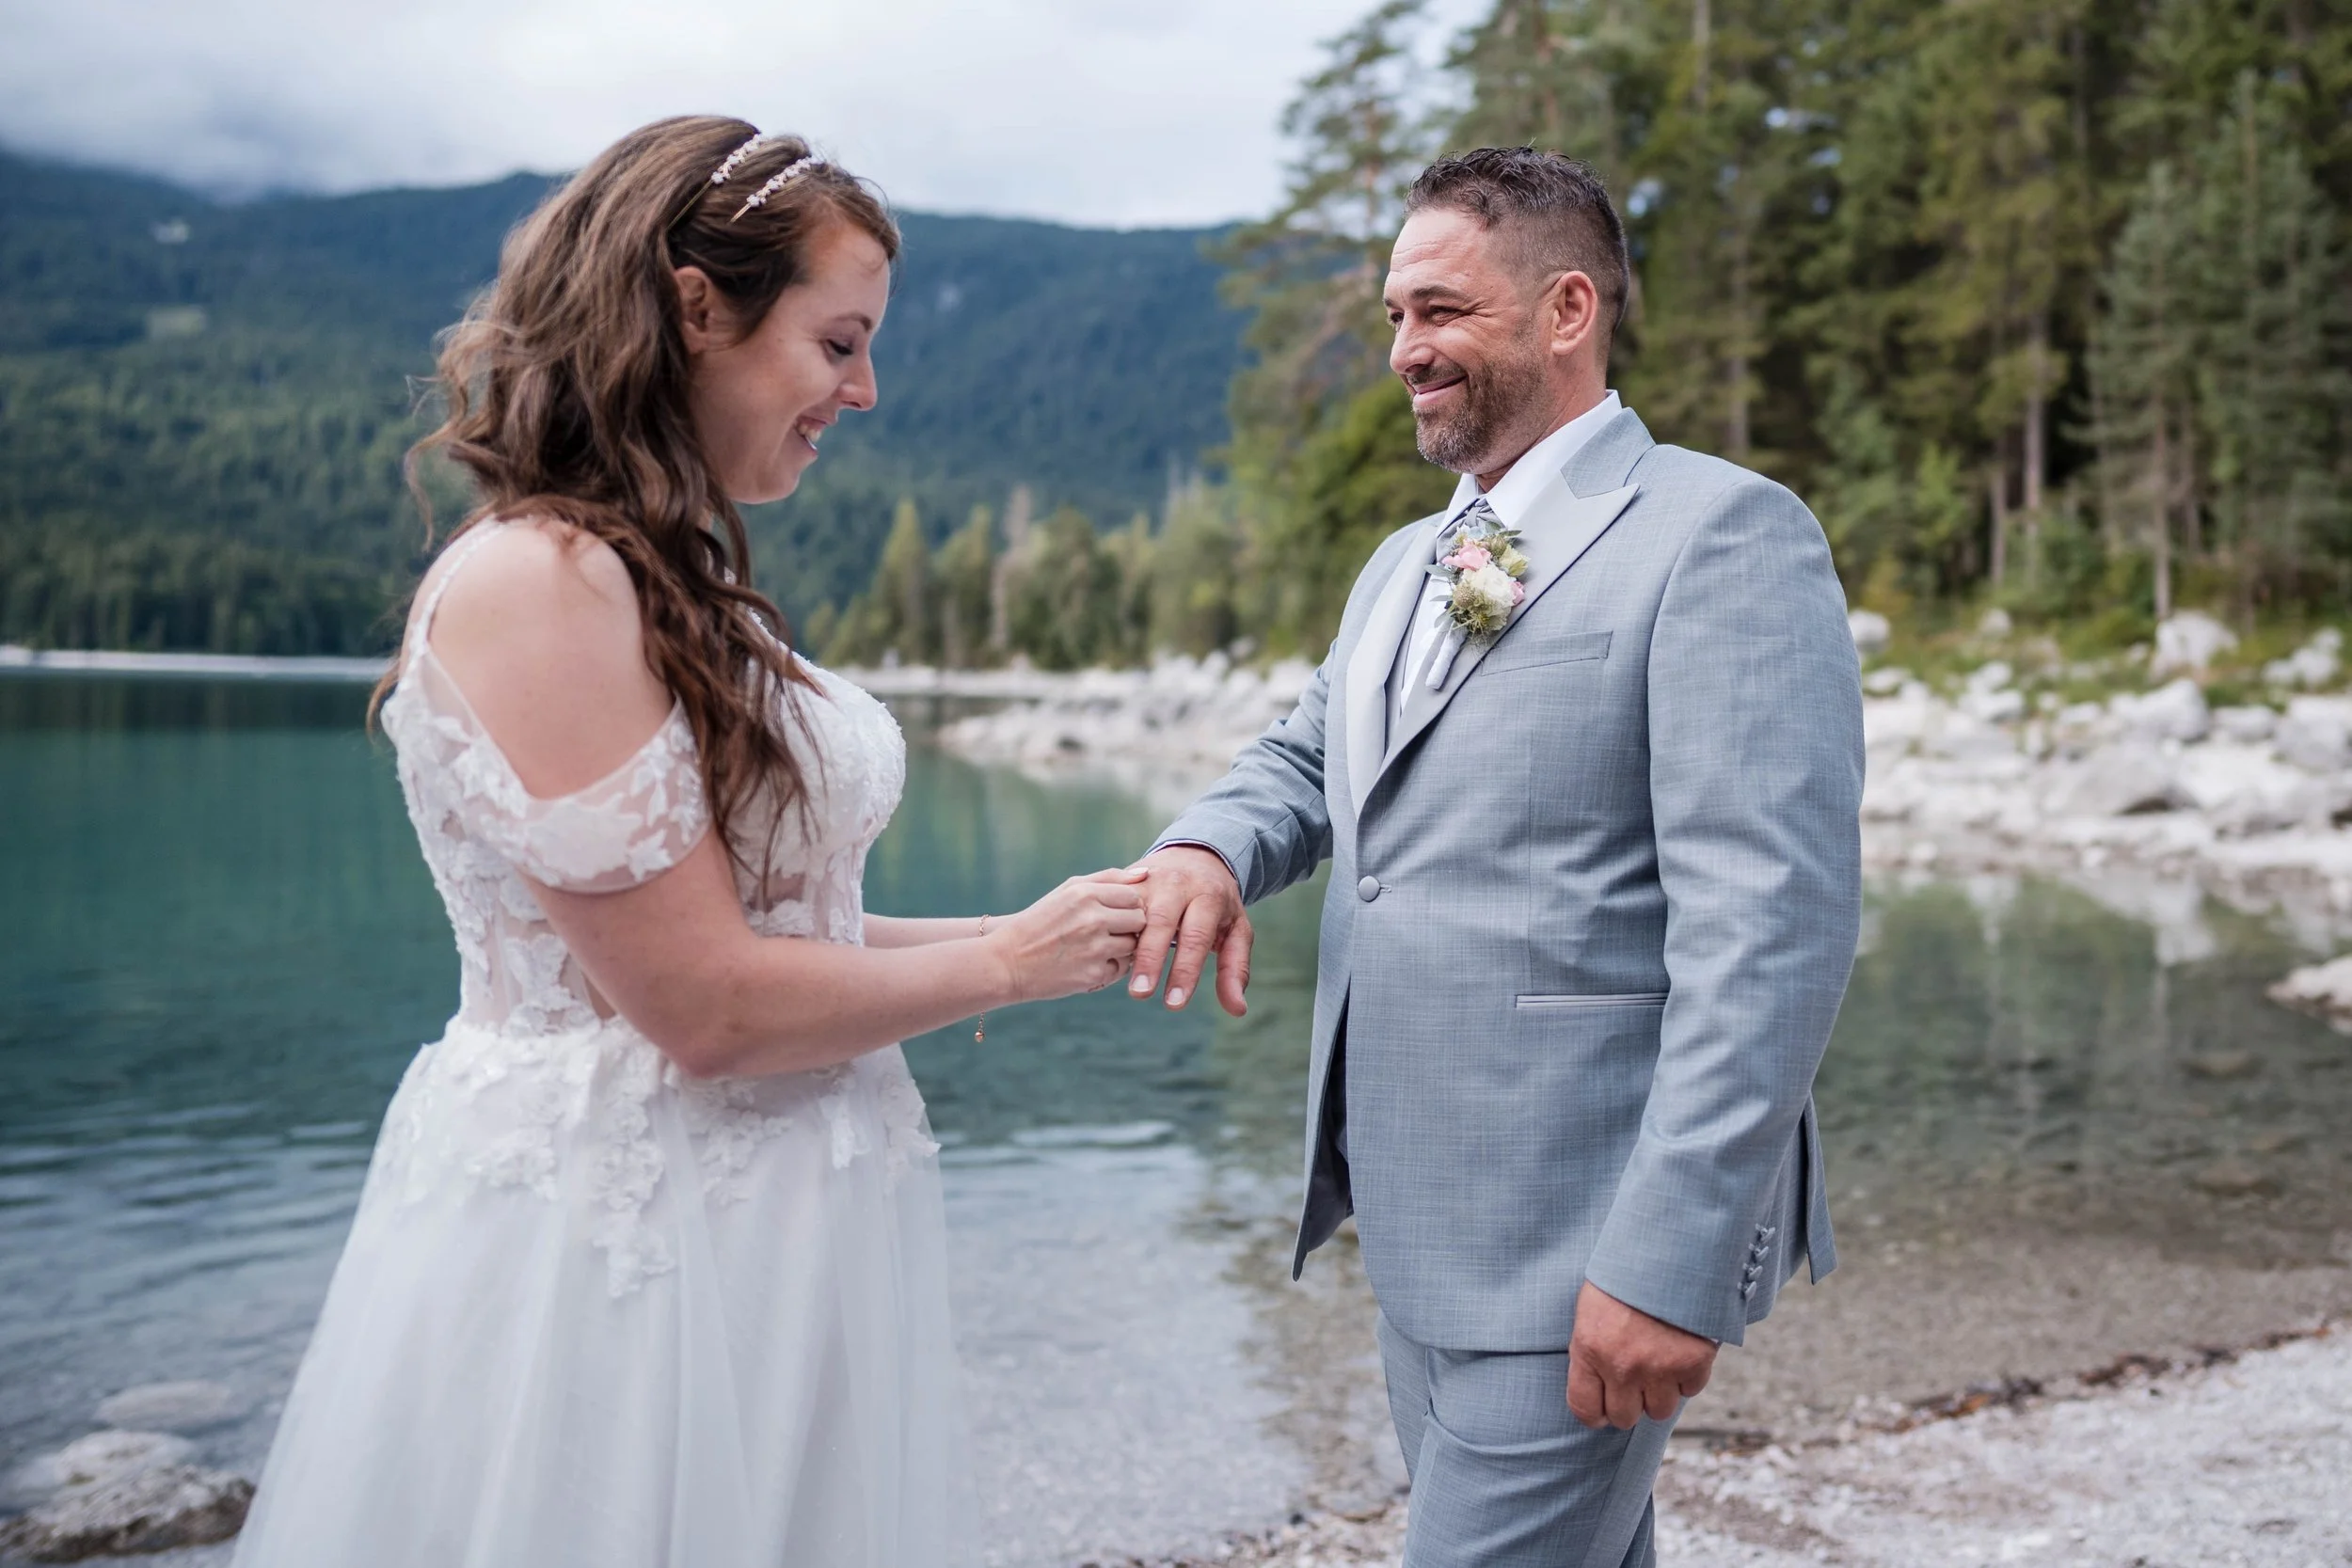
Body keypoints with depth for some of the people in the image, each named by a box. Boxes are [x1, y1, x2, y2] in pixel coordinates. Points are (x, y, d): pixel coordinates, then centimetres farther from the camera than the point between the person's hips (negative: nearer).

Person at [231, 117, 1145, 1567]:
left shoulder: (684, 589, 9)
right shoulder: (532, 583, -19)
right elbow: (706, 1004, -21)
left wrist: (1012, 932, 4)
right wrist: (1004, 963, -9)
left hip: (763, 1233, 9)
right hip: (613, 1242, -9)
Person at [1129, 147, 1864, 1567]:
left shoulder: (1724, 535, -13)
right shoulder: (1407, 563, 14)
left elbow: (1772, 925, -20)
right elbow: (1304, 761, 20)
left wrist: (1673, 1253, -23)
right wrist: (1208, 849, -5)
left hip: (1580, 1243, -8)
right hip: (1420, 1227, 8)